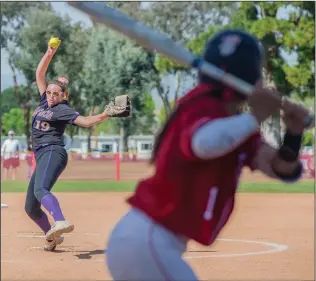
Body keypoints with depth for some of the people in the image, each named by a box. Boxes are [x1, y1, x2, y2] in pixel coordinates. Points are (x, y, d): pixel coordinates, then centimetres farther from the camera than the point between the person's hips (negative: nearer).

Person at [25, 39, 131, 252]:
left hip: (53, 153, -8)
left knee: (41, 190, -37)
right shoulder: (45, 102, 17)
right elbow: (39, 75, 20)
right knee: (31, 207, 8)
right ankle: (53, 237, 21)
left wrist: (106, 114, -29)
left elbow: (85, 121, -15)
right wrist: (49, 54, 10)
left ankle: (61, 222, -59)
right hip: (42, 157, 9)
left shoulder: (63, 110, -4)